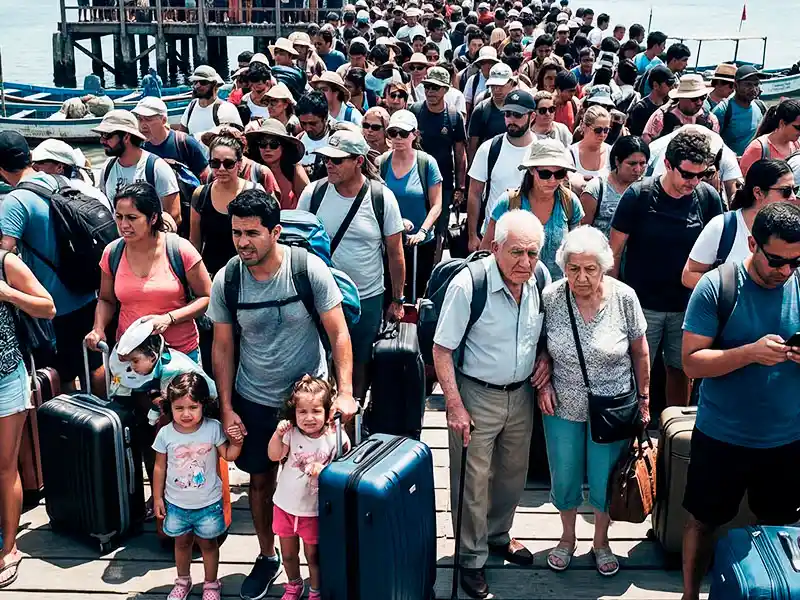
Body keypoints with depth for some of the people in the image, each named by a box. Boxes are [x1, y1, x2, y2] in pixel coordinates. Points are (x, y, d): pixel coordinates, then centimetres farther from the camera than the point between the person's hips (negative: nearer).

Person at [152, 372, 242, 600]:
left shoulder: (213, 428, -16)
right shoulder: (165, 433, -14)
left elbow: (228, 456, -4)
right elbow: (160, 467, -2)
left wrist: (236, 442, -24)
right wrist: (157, 497, 2)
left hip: (208, 503, -1)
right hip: (177, 503, 1)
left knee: (207, 543, 16)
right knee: (182, 542, 21)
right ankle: (183, 581, 45)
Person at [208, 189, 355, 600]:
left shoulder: (309, 269, -18)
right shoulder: (225, 281, -11)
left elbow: (339, 334, -12)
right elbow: (223, 347, 0)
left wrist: (345, 393, -19)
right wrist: (226, 407, -1)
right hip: (254, 400, 2)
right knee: (261, 480, 15)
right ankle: (267, 557, 37)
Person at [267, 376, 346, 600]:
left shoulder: (335, 438, -17)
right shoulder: (291, 434, -11)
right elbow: (274, 456, -6)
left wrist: (323, 471, -30)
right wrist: (278, 434, -21)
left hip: (314, 509, -3)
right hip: (285, 505, 3)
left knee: (313, 555, 14)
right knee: (288, 554, 22)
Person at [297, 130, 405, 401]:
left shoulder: (382, 198, -9)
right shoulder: (313, 193, -6)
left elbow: (395, 253, -1)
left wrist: (397, 300, 3)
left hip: (368, 298, -1)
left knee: (360, 366, 13)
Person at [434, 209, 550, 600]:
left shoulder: (539, 282, -6)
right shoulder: (468, 284, -23)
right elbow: (442, 350, -17)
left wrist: (545, 357, -4)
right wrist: (455, 406, -19)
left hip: (521, 394, 6)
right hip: (476, 395, -5)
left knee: (513, 474, 22)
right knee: (473, 481, 6)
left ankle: (497, 535, 46)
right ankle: (472, 560, 26)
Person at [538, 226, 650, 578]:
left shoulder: (624, 298, -14)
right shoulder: (550, 298, -13)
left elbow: (639, 352, -1)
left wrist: (643, 398, 4)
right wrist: (543, 383, -7)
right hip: (562, 406, 1)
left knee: (605, 482, 12)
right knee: (564, 479, 15)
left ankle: (601, 541, 39)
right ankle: (568, 538, 41)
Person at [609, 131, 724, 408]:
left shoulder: (708, 198, -5)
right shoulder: (638, 196, -12)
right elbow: (615, 251, -6)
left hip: (688, 304, 3)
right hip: (643, 304, -2)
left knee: (680, 370, 15)